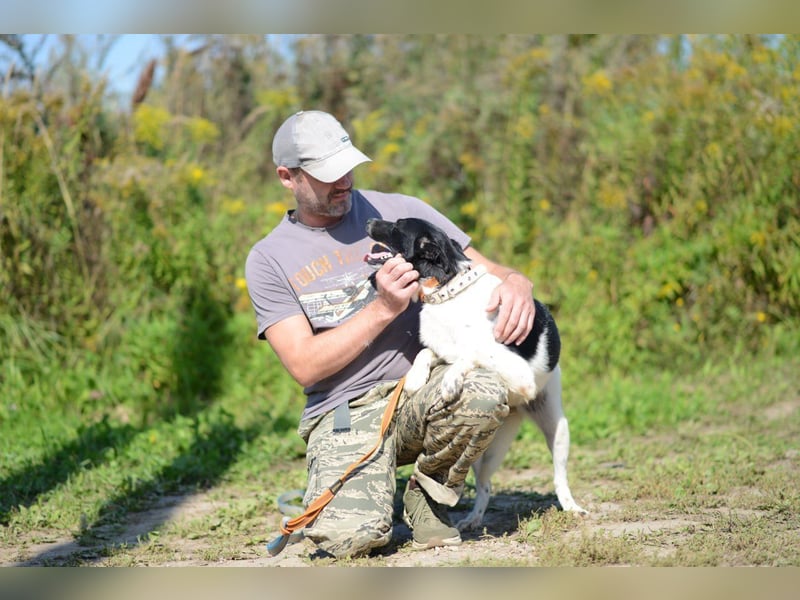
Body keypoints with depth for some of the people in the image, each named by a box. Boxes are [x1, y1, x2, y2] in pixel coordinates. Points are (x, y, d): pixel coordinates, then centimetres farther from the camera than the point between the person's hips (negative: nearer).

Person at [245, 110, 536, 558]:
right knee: (348, 537, -29)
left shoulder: (401, 212, 7)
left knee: (484, 392, -35)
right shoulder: (269, 260, 3)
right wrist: (383, 309, -16)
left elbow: (486, 272, 10)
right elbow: (304, 365, -6)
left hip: (421, 387, 2)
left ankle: (428, 496, -3)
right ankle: (351, 493, 11)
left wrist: (517, 284, -16)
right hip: (343, 412, -2)